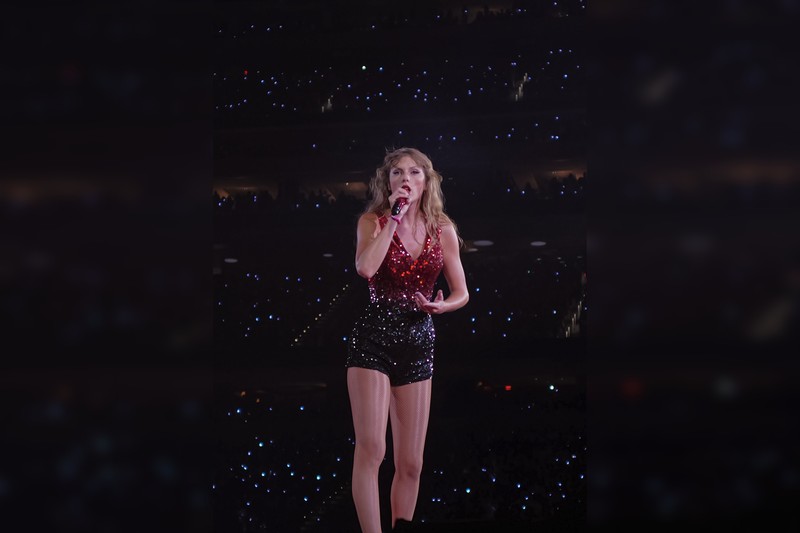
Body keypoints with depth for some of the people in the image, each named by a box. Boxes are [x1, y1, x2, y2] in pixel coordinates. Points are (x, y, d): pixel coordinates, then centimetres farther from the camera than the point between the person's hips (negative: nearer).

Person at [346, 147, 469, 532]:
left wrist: (441, 306, -10)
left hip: (419, 342, 3)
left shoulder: (443, 231, 7)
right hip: (373, 337, -3)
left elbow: (461, 292, 12)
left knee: (411, 462, 5)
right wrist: (394, 217, -15)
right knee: (372, 447, -14)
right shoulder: (373, 221, 0)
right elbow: (365, 268, -20)